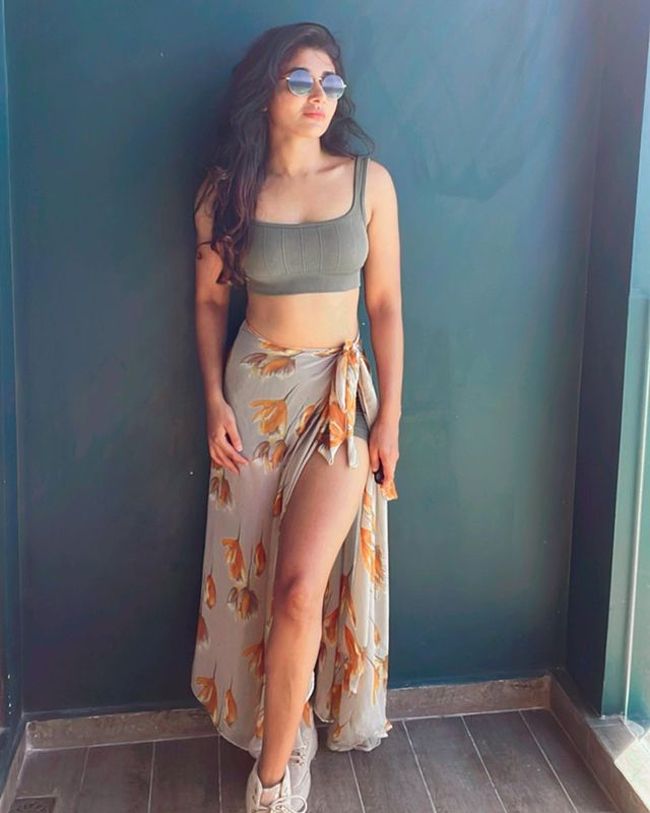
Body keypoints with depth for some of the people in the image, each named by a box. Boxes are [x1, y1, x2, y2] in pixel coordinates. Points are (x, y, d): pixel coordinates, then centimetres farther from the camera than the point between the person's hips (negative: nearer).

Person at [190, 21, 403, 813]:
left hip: (342, 390, -1)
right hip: (254, 389, 2)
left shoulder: (368, 181, -2)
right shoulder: (226, 188, 0)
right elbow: (209, 301, 8)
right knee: (252, 576, 8)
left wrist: (390, 415, -3)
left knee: (302, 585, -11)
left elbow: (386, 305, 0)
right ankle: (289, 733, 32)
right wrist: (215, 402, -2)